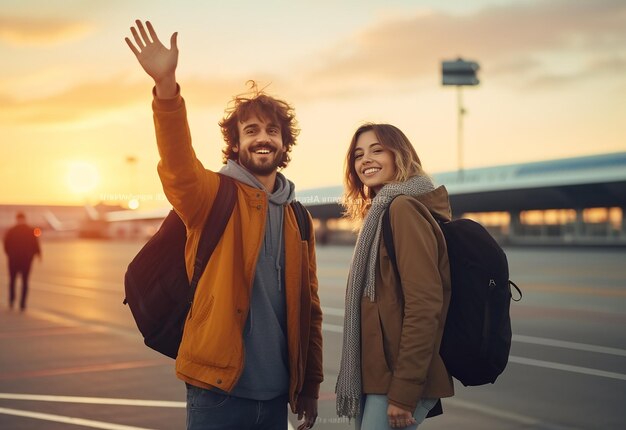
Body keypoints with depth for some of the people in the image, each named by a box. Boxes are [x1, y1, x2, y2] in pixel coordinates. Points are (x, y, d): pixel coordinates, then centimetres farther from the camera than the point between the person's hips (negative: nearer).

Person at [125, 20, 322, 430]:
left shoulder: (298, 218, 9)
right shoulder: (215, 195, -4)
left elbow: (309, 306, 14)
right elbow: (178, 168, -27)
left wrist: (310, 386, 14)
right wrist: (166, 85, -42)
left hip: (275, 393, 5)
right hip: (218, 389, -4)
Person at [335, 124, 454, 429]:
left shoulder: (404, 208, -14)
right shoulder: (382, 212, 16)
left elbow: (424, 306, -21)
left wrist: (404, 391, -22)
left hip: (398, 379, -9)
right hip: (375, 375, 9)